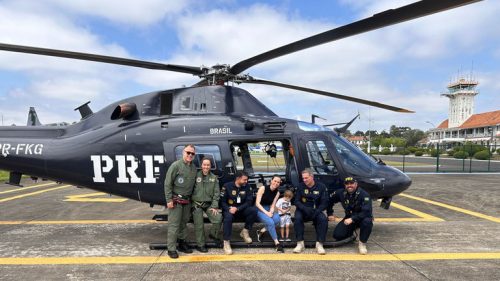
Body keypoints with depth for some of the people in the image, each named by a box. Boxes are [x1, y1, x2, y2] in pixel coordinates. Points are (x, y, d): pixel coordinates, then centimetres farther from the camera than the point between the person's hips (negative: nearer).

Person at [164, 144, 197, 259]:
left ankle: (182, 243, 27)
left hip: (187, 201, 6)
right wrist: (169, 200, -15)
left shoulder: (194, 167, 8)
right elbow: (167, 183, -11)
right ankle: (171, 249, 1)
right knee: (174, 225, -5)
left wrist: (192, 199, 10)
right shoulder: (176, 165, -11)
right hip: (176, 200, -6)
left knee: (184, 223, 15)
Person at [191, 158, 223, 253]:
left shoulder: (214, 178, 4)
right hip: (197, 204, -2)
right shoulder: (196, 176, -5)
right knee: (199, 225, 1)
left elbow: (216, 193, 3)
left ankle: (213, 235, 15)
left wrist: (214, 206, -5)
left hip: (208, 204, 2)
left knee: (218, 218, -13)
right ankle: (200, 245, 19)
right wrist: (191, 204, -7)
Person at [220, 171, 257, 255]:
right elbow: (222, 201, -5)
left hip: (241, 210, 3)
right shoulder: (227, 186, -6)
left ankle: (245, 231, -6)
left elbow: (249, 201, -5)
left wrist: (237, 209, -18)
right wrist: (229, 209, -24)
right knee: (228, 217, -37)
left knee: (254, 210, -25)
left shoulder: (247, 187, 0)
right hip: (229, 209, -3)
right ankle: (226, 242, -28)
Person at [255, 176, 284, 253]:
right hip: (259, 209, -5)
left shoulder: (277, 192, 2)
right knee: (270, 222, -31)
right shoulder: (263, 188, -13)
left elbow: (273, 205, 1)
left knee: (277, 219, -29)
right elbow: (257, 203, -16)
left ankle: (261, 231, -13)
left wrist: (271, 212, -22)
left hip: (268, 209, 5)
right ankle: (277, 243, -23)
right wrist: (266, 213, -26)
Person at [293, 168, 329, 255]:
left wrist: (316, 211, -22)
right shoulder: (301, 186, -2)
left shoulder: (321, 186, -3)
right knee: (297, 218, -31)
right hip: (302, 210, 0)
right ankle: (300, 243, -23)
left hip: (316, 211, 0)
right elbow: (297, 201, -4)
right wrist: (305, 209, -24)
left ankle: (319, 244, -22)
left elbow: (324, 203, -4)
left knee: (323, 219, -29)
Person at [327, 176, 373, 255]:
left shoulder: (364, 195, -22)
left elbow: (366, 212, -32)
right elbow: (330, 200, 8)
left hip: (362, 218, -3)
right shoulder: (341, 193, -8)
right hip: (349, 217, 4)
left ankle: (362, 244, -15)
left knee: (367, 221, -39)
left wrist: (352, 219, -38)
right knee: (337, 235, -16)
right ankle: (351, 233, 20)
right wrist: (330, 214, 4)